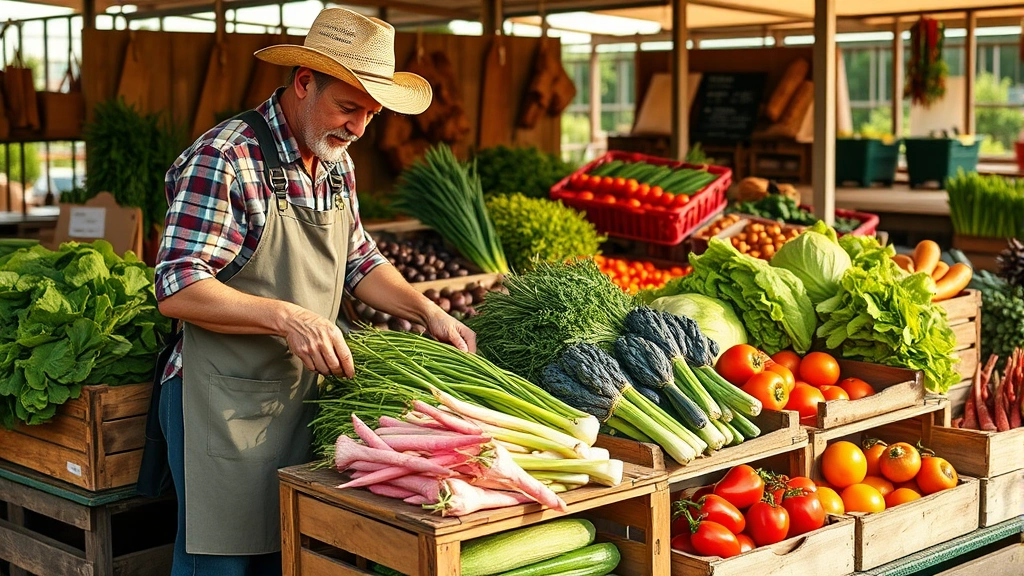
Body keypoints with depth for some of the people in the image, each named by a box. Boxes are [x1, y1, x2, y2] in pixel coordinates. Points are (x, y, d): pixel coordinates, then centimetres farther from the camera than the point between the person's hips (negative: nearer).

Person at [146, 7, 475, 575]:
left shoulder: (336, 164, 8)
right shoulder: (223, 160, -18)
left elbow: (359, 260, 18)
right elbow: (178, 290, -22)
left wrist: (428, 312, 3)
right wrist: (286, 317, -31)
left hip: (303, 396, 7)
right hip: (227, 406, -7)